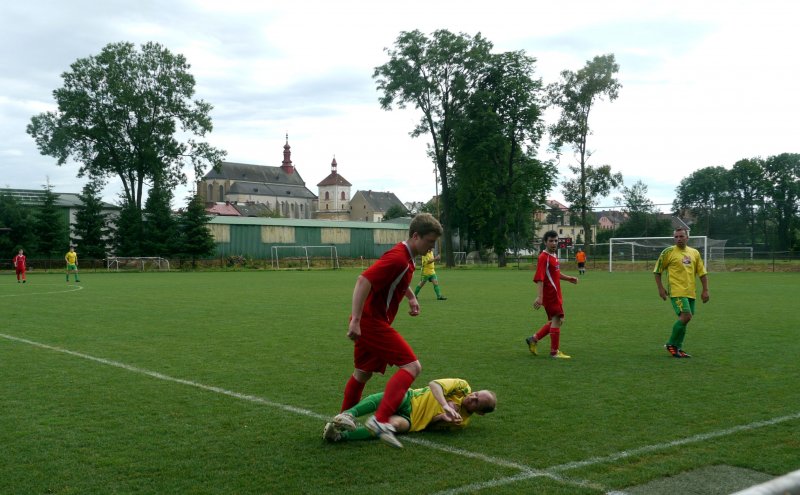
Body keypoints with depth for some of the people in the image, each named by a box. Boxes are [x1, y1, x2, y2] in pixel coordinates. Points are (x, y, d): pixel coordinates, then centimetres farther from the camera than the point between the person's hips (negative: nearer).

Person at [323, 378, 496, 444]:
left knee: (397, 425, -36)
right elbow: (434, 384, -12)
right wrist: (445, 405, -28)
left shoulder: (462, 421, 5)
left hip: (411, 421, 0)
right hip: (408, 400, 0)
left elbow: (429, 425, 0)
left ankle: (340, 435, -47)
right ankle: (349, 414, -49)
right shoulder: (462, 386, 2)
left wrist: (443, 418, -21)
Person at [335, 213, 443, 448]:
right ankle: (381, 420, -23)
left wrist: (411, 297, 18)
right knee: (412, 366, -16)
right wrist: (355, 320, -31)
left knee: (363, 372, 25)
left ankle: (344, 417, 41)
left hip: (368, 322, 10)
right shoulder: (398, 258, -20)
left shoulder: (407, 257, 11)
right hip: (371, 321, -10)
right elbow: (363, 281, -28)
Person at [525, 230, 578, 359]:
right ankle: (554, 352, 2)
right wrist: (539, 297, -30)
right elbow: (539, 279, -23)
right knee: (557, 319, -5)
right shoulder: (543, 257, -15)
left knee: (555, 321, 15)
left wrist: (568, 278, 14)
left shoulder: (554, 256, 14)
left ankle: (533, 339, 22)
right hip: (550, 294, -10)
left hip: (555, 294, 10)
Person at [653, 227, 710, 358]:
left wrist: (705, 290, 10)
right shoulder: (668, 252, -1)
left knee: (684, 319, 6)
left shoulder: (694, 253, 13)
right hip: (677, 291, -6)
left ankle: (677, 348, 18)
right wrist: (660, 288, -3)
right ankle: (671, 344, -3)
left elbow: (702, 272, 17)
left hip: (691, 292, 6)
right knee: (686, 316, -18)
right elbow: (657, 271, 3)